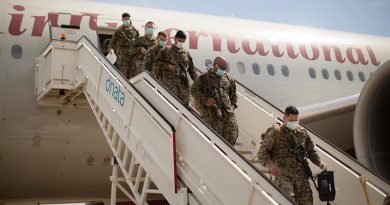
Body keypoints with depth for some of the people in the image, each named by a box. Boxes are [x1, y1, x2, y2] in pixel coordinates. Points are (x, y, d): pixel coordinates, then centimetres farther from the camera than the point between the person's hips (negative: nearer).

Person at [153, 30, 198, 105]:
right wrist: (167, 66, -8)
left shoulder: (186, 53, 20)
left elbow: (191, 68, 21)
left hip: (183, 82, 3)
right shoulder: (166, 50, 11)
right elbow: (156, 62, 7)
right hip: (169, 80, -3)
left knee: (185, 103, -6)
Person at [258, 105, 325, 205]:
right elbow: (262, 153, -3)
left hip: (301, 175, 5)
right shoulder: (275, 133, 1)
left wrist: (319, 162, 8)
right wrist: (270, 165, -22)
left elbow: (310, 150, 26)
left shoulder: (302, 132, 15)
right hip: (283, 175, -5)